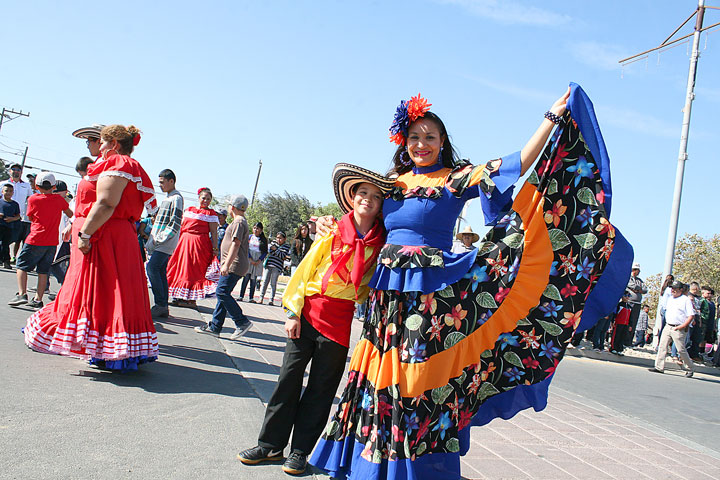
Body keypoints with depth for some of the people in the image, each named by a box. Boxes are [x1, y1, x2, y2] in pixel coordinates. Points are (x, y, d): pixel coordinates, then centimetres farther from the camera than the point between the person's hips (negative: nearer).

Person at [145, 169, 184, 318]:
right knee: (161, 272, 7)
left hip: (166, 243, -9)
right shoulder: (167, 198, 20)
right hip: (159, 243, 9)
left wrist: (160, 239, -17)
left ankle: (161, 305, -14)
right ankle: (163, 307, 10)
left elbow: (175, 224, -16)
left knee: (152, 268, -16)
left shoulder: (176, 198, -9)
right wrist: (152, 240, 17)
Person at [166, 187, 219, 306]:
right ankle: (180, 296, 15)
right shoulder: (188, 210, 16)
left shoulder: (211, 213, 1)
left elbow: (214, 232, -6)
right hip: (184, 242, 5)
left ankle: (192, 299, 1)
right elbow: (181, 227, 19)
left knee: (194, 270, -5)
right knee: (181, 267, 6)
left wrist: (215, 248, -13)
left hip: (200, 244, -5)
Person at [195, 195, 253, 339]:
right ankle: (215, 326, 10)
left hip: (235, 265, -11)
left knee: (222, 292, -15)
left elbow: (236, 244, -21)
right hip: (233, 266, 11)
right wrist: (226, 264, 29)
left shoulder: (238, 222, -10)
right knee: (223, 293, 9)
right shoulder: (241, 221, 23)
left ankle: (242, 322, -14)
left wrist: (227, 264, -27)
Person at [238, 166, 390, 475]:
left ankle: (300, 451, 21)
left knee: (321, 388, 7)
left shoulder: (380, 243, -1)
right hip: (309, 313, 1)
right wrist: (293, 312, -2)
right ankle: (271, 445, 20)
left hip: (341, 320, 0)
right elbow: (306, 270, 2)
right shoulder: (334, 232, 0)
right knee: (289, 378, 6)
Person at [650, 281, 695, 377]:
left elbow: (691, 315, -10)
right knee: (662, 346, -1)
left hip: (679, 329, -7)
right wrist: (667, 321, 15)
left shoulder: (686, 300, -6)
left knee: (681, 350, -2)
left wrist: (681, 326, -16)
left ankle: (690, 369, 15)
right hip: (667, 326, 7)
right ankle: (659, 367, 0)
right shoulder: (670, 299, 16)